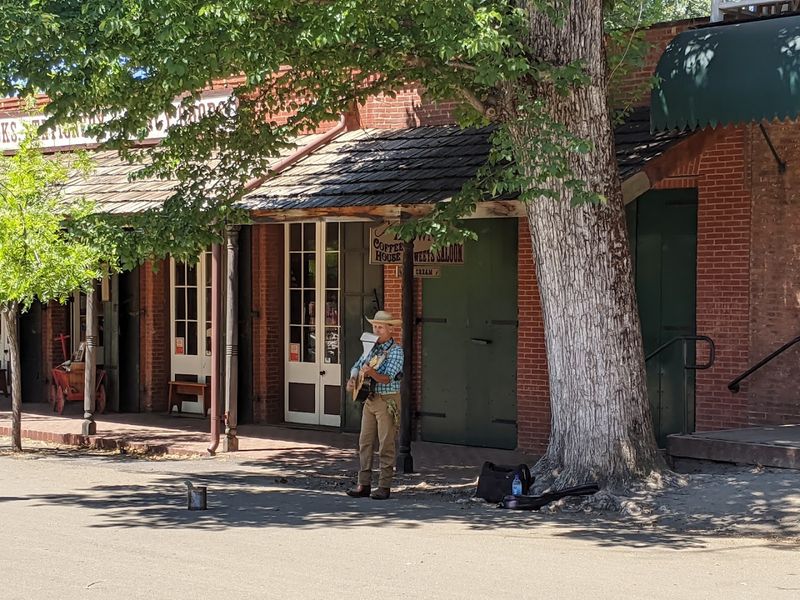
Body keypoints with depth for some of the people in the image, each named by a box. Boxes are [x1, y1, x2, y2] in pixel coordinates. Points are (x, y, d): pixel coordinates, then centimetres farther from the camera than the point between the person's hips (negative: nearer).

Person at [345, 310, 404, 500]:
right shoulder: (373, 348, 11)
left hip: (388, 401, -7)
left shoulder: (396, 350, -10)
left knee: (386, 445, -3)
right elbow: (357, 365, 20)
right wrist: (352, 380, 0)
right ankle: (364, 484, 10)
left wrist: (372, 373, -38)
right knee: (365, 442, 6)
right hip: (370, 399, 7)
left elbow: (387, 378, -20)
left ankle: (384, 486, 2)